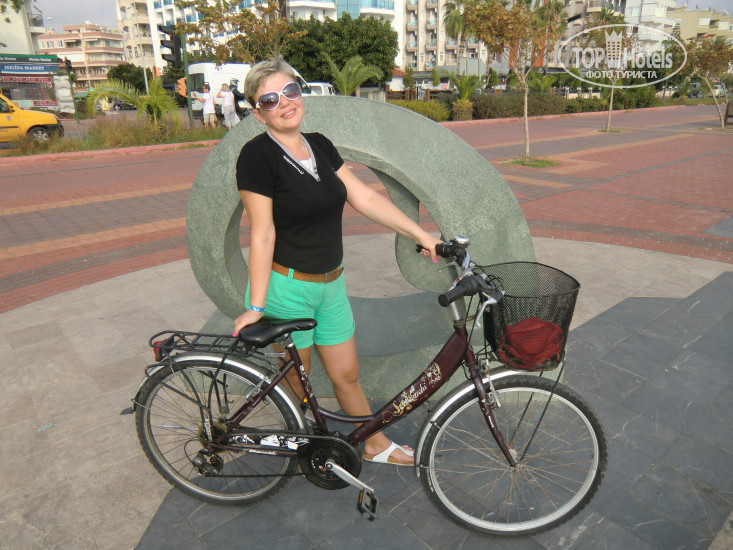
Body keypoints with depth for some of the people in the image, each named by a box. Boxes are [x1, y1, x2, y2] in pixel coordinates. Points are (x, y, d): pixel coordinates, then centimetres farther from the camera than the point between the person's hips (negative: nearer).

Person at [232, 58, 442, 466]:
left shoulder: (320, 146, 5)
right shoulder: (258, 156, -14)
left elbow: (364, 197, 3)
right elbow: (262, 236, -17)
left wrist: (421, 234, -1)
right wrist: (255, 307, -17)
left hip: (330, 283, 5)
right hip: (285, 287, -5)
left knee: (347, 374, 17)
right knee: (294, 380, 15)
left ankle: (376, 444, 38)